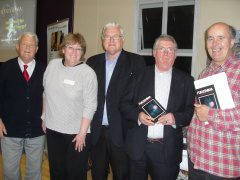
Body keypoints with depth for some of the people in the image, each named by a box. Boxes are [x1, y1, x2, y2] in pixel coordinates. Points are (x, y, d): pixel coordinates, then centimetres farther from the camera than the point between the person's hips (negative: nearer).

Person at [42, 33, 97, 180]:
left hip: (77, 132, -4)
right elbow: (46, 94, 11)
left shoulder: (88, 73, -14)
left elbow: (90, 106, -13)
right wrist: (44, 117, 12)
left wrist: (82, 133, -14)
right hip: (52, 129, 4)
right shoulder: (53, 64, 1)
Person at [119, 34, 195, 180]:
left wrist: (176, 118, -17)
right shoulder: (139, 76, 6)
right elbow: (125, 104, 4)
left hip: (168, 150, 0)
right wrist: (138, 115, -14)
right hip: (138, 147, 1)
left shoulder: (186, 80, 4)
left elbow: (192, 111, 1)